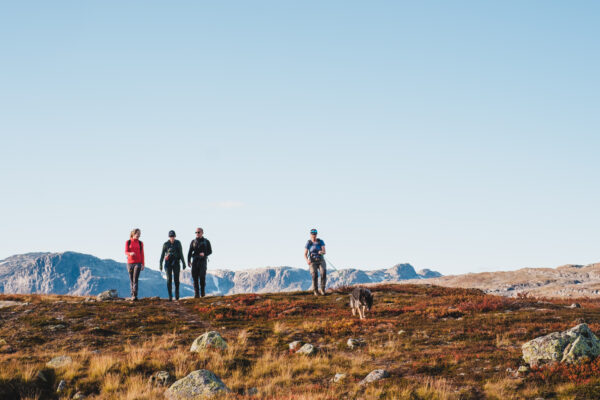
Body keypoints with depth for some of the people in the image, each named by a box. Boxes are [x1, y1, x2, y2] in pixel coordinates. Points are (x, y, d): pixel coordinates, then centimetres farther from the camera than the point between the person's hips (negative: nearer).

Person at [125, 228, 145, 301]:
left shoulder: (140, 243, 7)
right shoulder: (128, 242, 3)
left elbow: (142, 254, 8)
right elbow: (126, 252, -6)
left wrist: (143, 264, 4)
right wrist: (130, 253, -29)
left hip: (138, 263, -1)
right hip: (130, 263, 1)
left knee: (135, 279, -14)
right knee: (131, 280, 7)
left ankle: (135, 296, -21)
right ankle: (132, 295, 19)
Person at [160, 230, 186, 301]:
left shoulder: (178, 243, -1)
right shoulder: (166, 244, -1)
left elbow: (181, 253, 1)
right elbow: (162, 254, 2)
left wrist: (183, 263, -3)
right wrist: (160, 264, -2)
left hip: (176, 263, 0)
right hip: (168, 263, 0)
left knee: (176, 279, -3)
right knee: (169, 279, -7)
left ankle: (177, 295, 19)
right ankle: (170, 296, -5)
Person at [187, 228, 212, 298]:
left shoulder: (206, 241, 5)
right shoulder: (193, 242, 11)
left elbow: (210, 251, 6)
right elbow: (190, 252, 8)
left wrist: (204, 254, -16)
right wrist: (189, 261, -6)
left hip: (203, 261, -2)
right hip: (195, 261, 2)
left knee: (202, 276, -15)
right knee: (195, 277, -6)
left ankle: (202, 290, 10)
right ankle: (196, 294, -4)